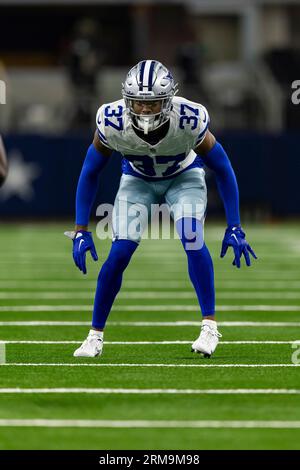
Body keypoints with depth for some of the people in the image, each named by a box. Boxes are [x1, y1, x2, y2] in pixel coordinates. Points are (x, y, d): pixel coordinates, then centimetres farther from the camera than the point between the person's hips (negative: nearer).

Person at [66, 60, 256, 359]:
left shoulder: (189, 120, -35)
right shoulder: (112, 122, -33)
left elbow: (222, 169, -19)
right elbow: (90, 173, -15)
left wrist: (234, 228, -18)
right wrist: (81, 231, -16)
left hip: (184, 177, -1)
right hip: (138, 179, 1)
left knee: (193, 241, -25)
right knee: (120, 251, -13)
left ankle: (209, 326, -14)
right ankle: (95, 336, 1)